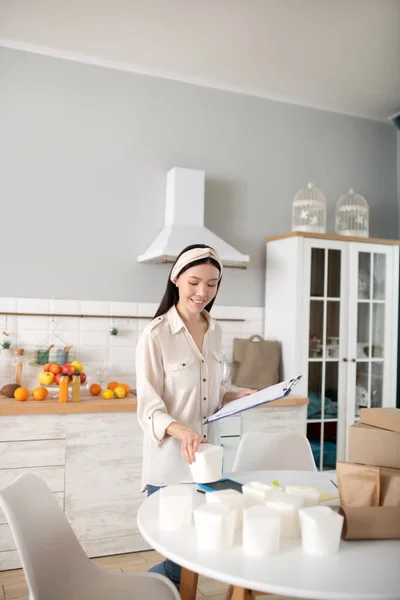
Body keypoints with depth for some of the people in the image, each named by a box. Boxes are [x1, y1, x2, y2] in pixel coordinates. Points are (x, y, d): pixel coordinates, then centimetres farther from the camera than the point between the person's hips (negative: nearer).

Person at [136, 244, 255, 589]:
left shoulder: (215, 332, 6)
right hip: (168, 467, -6)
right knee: (182, 559, 1)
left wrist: (236, 396, -2)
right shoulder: (155, 335, -14)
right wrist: (181, 431, -33)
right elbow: (149, 408, -15)